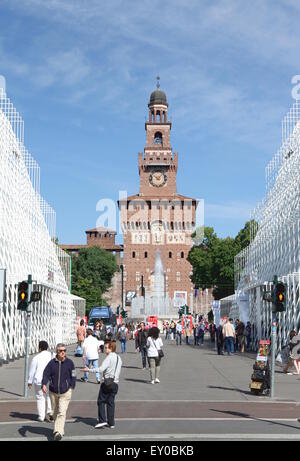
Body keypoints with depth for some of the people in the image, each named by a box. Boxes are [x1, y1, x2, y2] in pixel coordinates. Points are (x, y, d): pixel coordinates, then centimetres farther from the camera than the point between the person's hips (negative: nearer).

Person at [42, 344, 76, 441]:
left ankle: (58, 432, -17)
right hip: (53, 392, 3)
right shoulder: (52, 363, -5)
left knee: (62, 412, -13)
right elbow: (46, 374, -8)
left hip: (65, 392, -3)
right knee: (55, 411, 17)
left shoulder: (69, 362, -6)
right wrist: (44, 384, -24)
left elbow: (73, 376, 4)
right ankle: (59, 430, 36)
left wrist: (71, 387, 2)